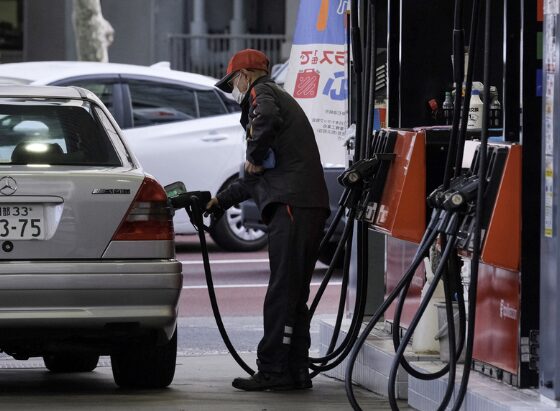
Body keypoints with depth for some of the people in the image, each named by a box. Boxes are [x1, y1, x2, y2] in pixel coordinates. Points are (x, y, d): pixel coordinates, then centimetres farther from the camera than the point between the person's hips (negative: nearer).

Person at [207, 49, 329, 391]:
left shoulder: (261, 92, 3)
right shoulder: (280, 99, 32)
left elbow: (267, 118, -26)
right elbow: (257, 178, 38)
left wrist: (255, 156, -11)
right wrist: (221, 200, 43)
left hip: (292, 204, -10)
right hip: (312, 206, 10)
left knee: (282, 290, -10)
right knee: (295, 294, 12)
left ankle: (273, 371, -11)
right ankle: (296, 372, 13)